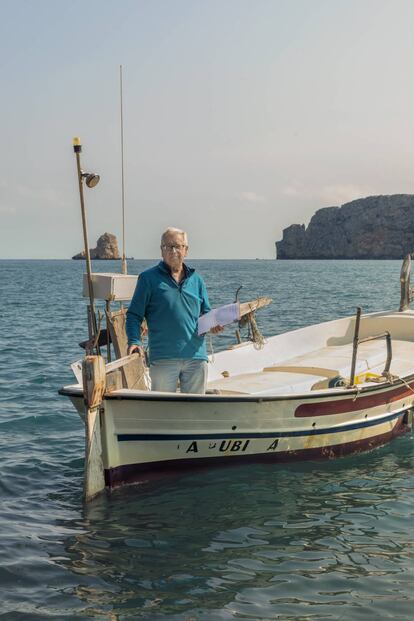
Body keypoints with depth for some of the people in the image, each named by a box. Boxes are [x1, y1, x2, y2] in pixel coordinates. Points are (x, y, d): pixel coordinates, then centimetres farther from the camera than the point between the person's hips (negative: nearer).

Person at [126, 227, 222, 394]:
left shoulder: (196, 279, 15)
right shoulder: (149, 278, 2)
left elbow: (206, 312, 19)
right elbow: (134, 315, 0)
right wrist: (134, 341, -15)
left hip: (196, 356, 4)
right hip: (163, 358, -4)